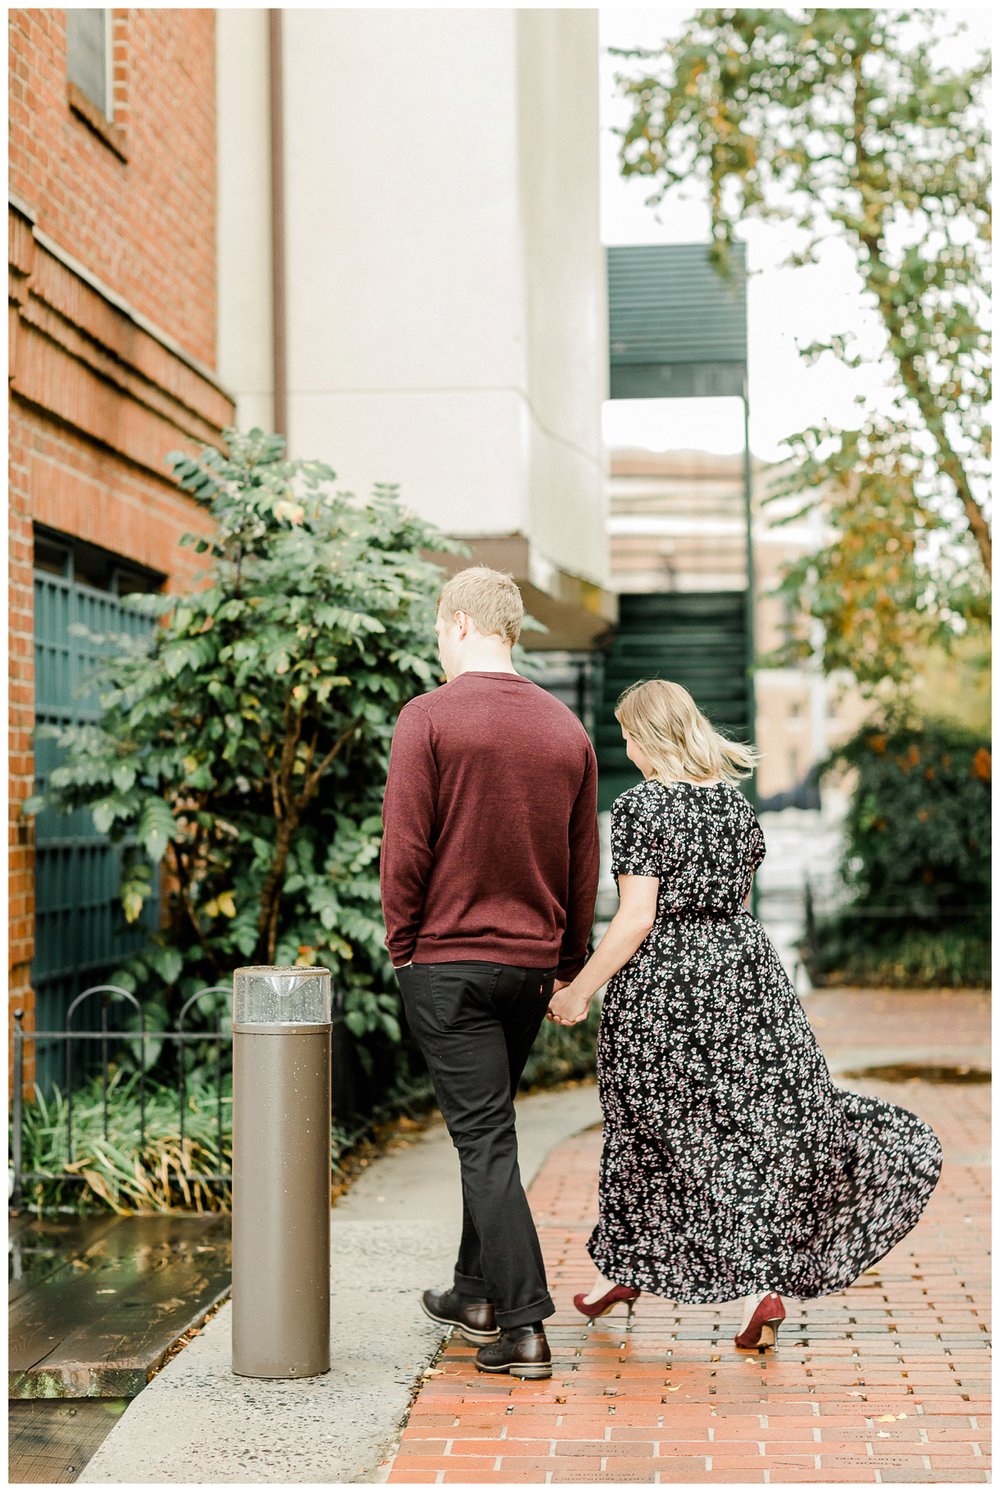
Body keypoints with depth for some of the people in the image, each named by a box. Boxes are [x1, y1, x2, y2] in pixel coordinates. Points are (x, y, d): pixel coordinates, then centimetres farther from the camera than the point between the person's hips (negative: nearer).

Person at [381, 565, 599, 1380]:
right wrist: (570, 965, 17)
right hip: (532, 961, 5)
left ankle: (524, 1327, -5)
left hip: (448, 957, -5)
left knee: (485, 1139, -3)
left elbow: (405, 848, -12)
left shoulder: (429, 717, -10)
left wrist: (402, 945, 1)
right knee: (491, 1125, 20)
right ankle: (477, 1291, 32)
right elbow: (585, 863, 9)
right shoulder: (567, 727, 5)